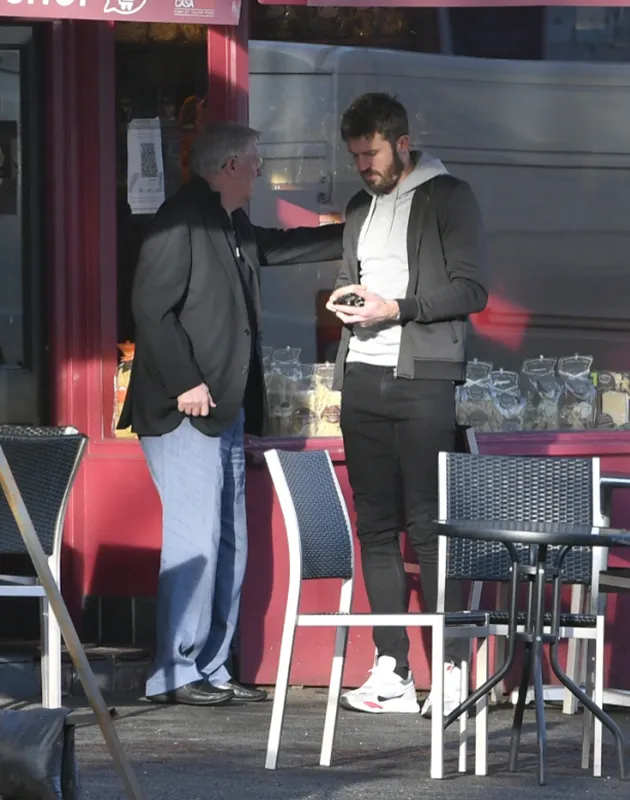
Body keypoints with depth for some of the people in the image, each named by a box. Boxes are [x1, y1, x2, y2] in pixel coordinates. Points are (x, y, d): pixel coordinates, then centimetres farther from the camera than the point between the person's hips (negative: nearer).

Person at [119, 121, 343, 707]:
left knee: (228, 544, 9)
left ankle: (210, 669, 14)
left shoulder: (231, 226, 17)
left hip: (225, 411, 10)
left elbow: (277, 246, 37)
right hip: (185, 413, -10)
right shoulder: (181, 221, -12)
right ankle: (174, 674, -8)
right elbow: (152, 307, -18)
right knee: (195, 540, -11)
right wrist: (184, 383, -21)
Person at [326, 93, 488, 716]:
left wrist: (395, 308, -15)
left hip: (422, 378, -6)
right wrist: (343, 300, 6)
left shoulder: (447, 198, 1)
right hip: (362, 378, 6)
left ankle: (450, 670, -8)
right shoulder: (361, 207, 21)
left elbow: (470, 291, -6)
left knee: (428, 524, -10)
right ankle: (391, 671, 3)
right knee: (375, 525, 3)